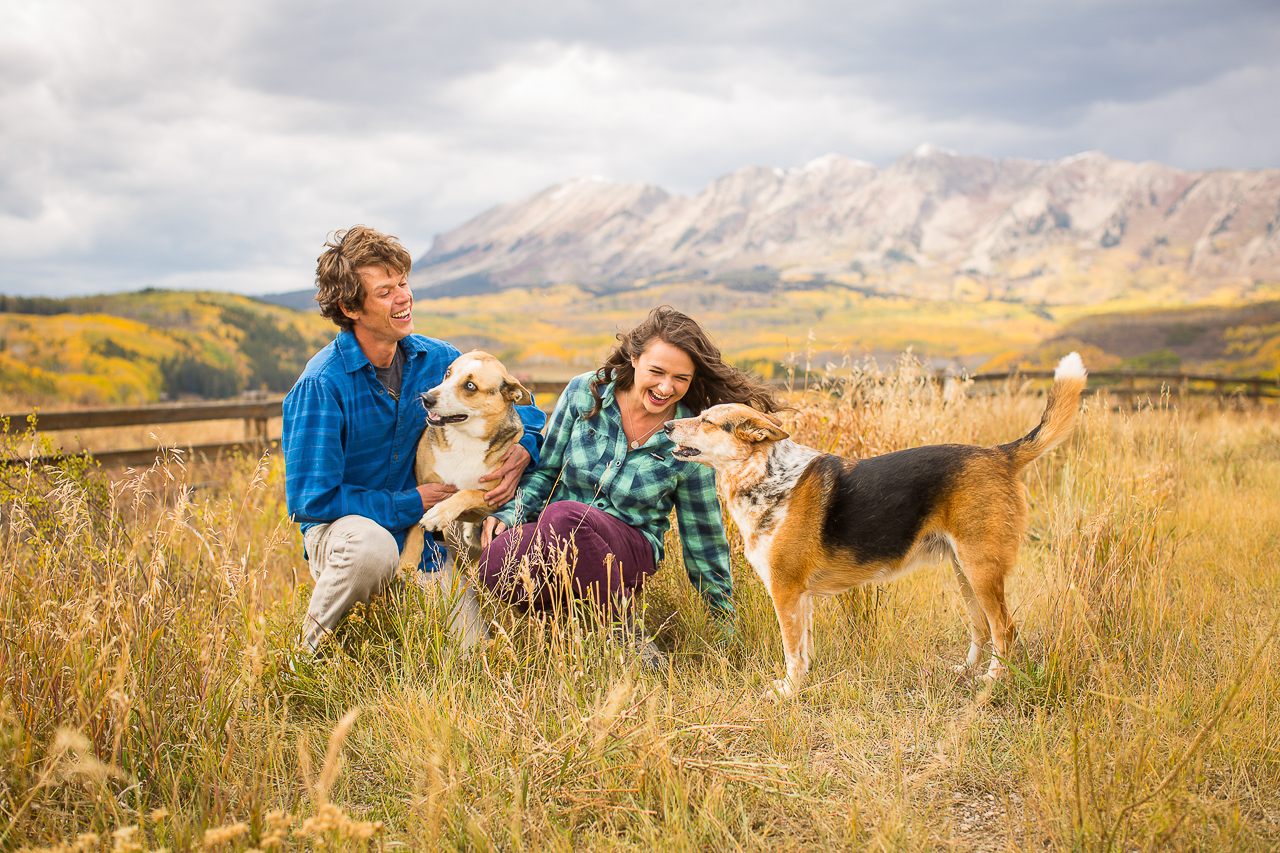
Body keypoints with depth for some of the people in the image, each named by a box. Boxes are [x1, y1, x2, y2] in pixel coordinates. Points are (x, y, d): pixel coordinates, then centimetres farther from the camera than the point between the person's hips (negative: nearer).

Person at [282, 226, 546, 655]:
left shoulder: (434, 359, -2)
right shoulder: (320, 385, -19)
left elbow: (520, 405, 10)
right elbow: (309, 499, -20)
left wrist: (521, 452, -13)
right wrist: (413, 503, -19)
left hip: (421, 525, 4)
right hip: (340, 526, -4)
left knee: (474, 646, -14)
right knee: (372, 546, -40)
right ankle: (315, 641, -11)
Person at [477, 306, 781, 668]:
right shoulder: (585, 393, -3)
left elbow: (702, 535, 5)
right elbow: (545, 469, 9)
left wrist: (726, 622, 11)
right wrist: (508, 514, -9)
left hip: (629, 552, -2)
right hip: (552, 543, 2)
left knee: (562, 516, -37)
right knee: (496, 567, -33)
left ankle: (628, 632, -19)